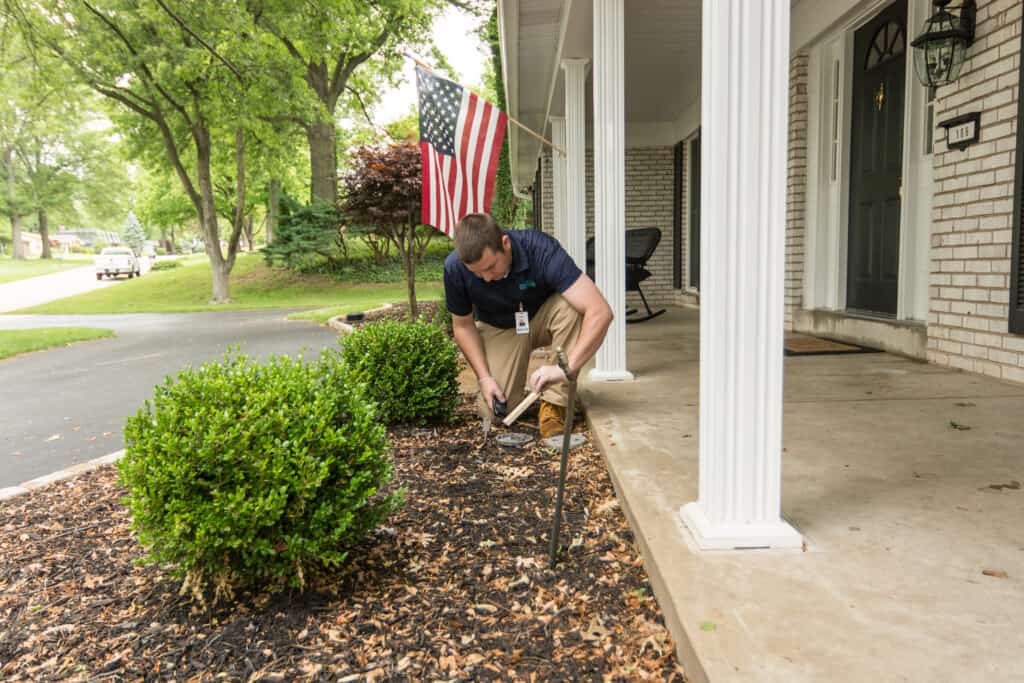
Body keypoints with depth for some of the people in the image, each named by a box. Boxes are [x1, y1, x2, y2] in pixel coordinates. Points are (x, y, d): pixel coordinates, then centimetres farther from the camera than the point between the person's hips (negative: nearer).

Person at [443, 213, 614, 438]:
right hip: (499, 328, 1)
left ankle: (554, 405, -20)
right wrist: (484, 377, -18)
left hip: (543, 318, -1)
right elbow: (463, 325, -8)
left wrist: (566, 367, -49)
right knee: (493, 412, -18)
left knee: (570, 306, -36)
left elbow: (601, 312, -40)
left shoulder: (542, 249, -34)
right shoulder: (455, 268, -26)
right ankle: (518, 381, 18)